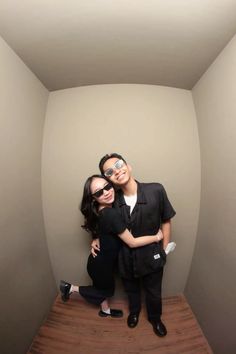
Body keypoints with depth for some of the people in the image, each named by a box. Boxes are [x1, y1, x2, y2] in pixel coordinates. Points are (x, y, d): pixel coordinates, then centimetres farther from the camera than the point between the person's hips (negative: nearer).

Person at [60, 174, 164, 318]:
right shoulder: (111, 214, -37)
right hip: (101, 264, -6)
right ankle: (71, 288, 30)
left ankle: (106, 310, 55)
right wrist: (157, 237, -16)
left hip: (103, 259, 6)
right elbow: (132, 242, -28)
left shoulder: (100, 210, -11)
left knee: (105, 286, 30)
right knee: (106, 289, 25)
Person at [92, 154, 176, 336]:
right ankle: (134, 311, 64)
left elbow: (166, 221, -10)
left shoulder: (156, 190, -24)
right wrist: (98, 239, -10)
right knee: (132, 290, 30)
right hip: (126, 257, 2)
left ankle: (155, 318, 59)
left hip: (151, 255, -1)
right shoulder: (113, 200, -18)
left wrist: (164, 250, -6)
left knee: (154, 293, 25)